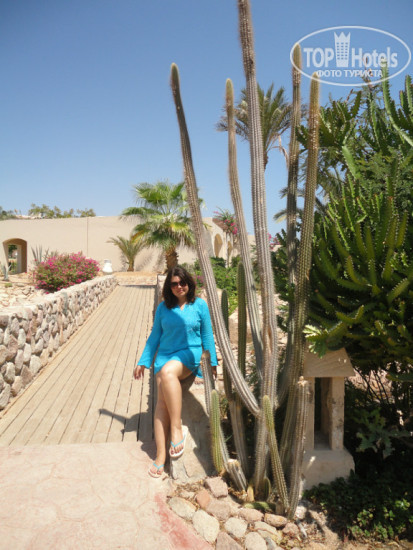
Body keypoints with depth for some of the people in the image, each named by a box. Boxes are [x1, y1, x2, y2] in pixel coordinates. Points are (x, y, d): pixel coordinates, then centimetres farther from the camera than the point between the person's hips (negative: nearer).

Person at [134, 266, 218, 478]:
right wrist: (143, 361, 14)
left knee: (167, 372, -36)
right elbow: (154, 336, 16)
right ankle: (160, 456, -14)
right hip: (165, 355, 3)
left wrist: (212, 362, 4)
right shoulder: (163, 308, 9)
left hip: (190, 354, -3)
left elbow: (207, 336, 8)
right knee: (162, 399, -16)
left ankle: (177, 429, -26)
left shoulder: (200, 305, 4)